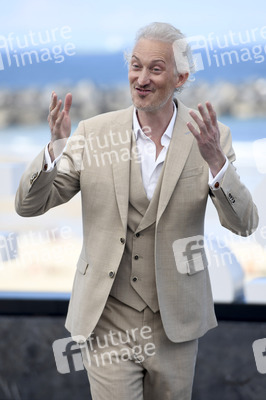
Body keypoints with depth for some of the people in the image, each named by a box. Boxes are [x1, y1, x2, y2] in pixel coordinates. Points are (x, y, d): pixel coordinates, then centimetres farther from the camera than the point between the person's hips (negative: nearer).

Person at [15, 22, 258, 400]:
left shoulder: (209, 137, -4)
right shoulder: (93, 133, -3)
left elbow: (244, 224, -11)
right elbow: (29, 205, -3)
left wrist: (215, 160, -28)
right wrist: (55, 148, -22)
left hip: (174, 325, 1)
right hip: (107, 321, -1)